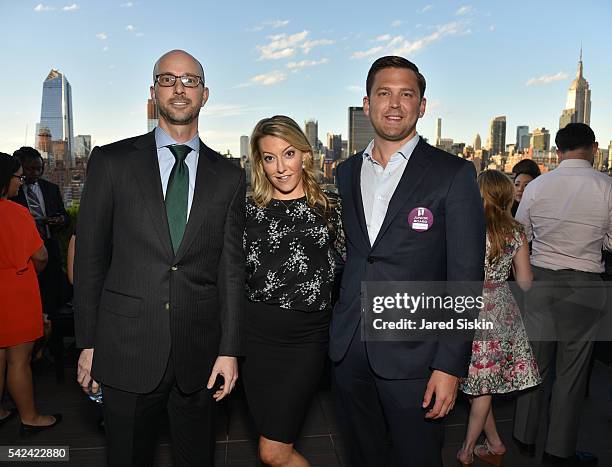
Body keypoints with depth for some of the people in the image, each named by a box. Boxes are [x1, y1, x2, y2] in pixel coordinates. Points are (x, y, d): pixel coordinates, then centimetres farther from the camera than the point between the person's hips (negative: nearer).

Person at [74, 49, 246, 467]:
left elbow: (232, 269, 2)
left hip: (199, 354, 1)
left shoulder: (228, 176, 4)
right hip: (126, 349, -1)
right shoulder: (112, 162, 0)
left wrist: (230, 350, -2)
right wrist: (88, 342, 1)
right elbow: (89, 257, 1)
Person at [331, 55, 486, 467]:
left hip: (413, 355, -4)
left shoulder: (453, 174, -7)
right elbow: (345, 253, 11)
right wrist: (337, 331, 6)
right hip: (349, 350, 5)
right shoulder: (346, 173, 8)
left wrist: (451, 365, -13)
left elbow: (466, 276, -10)